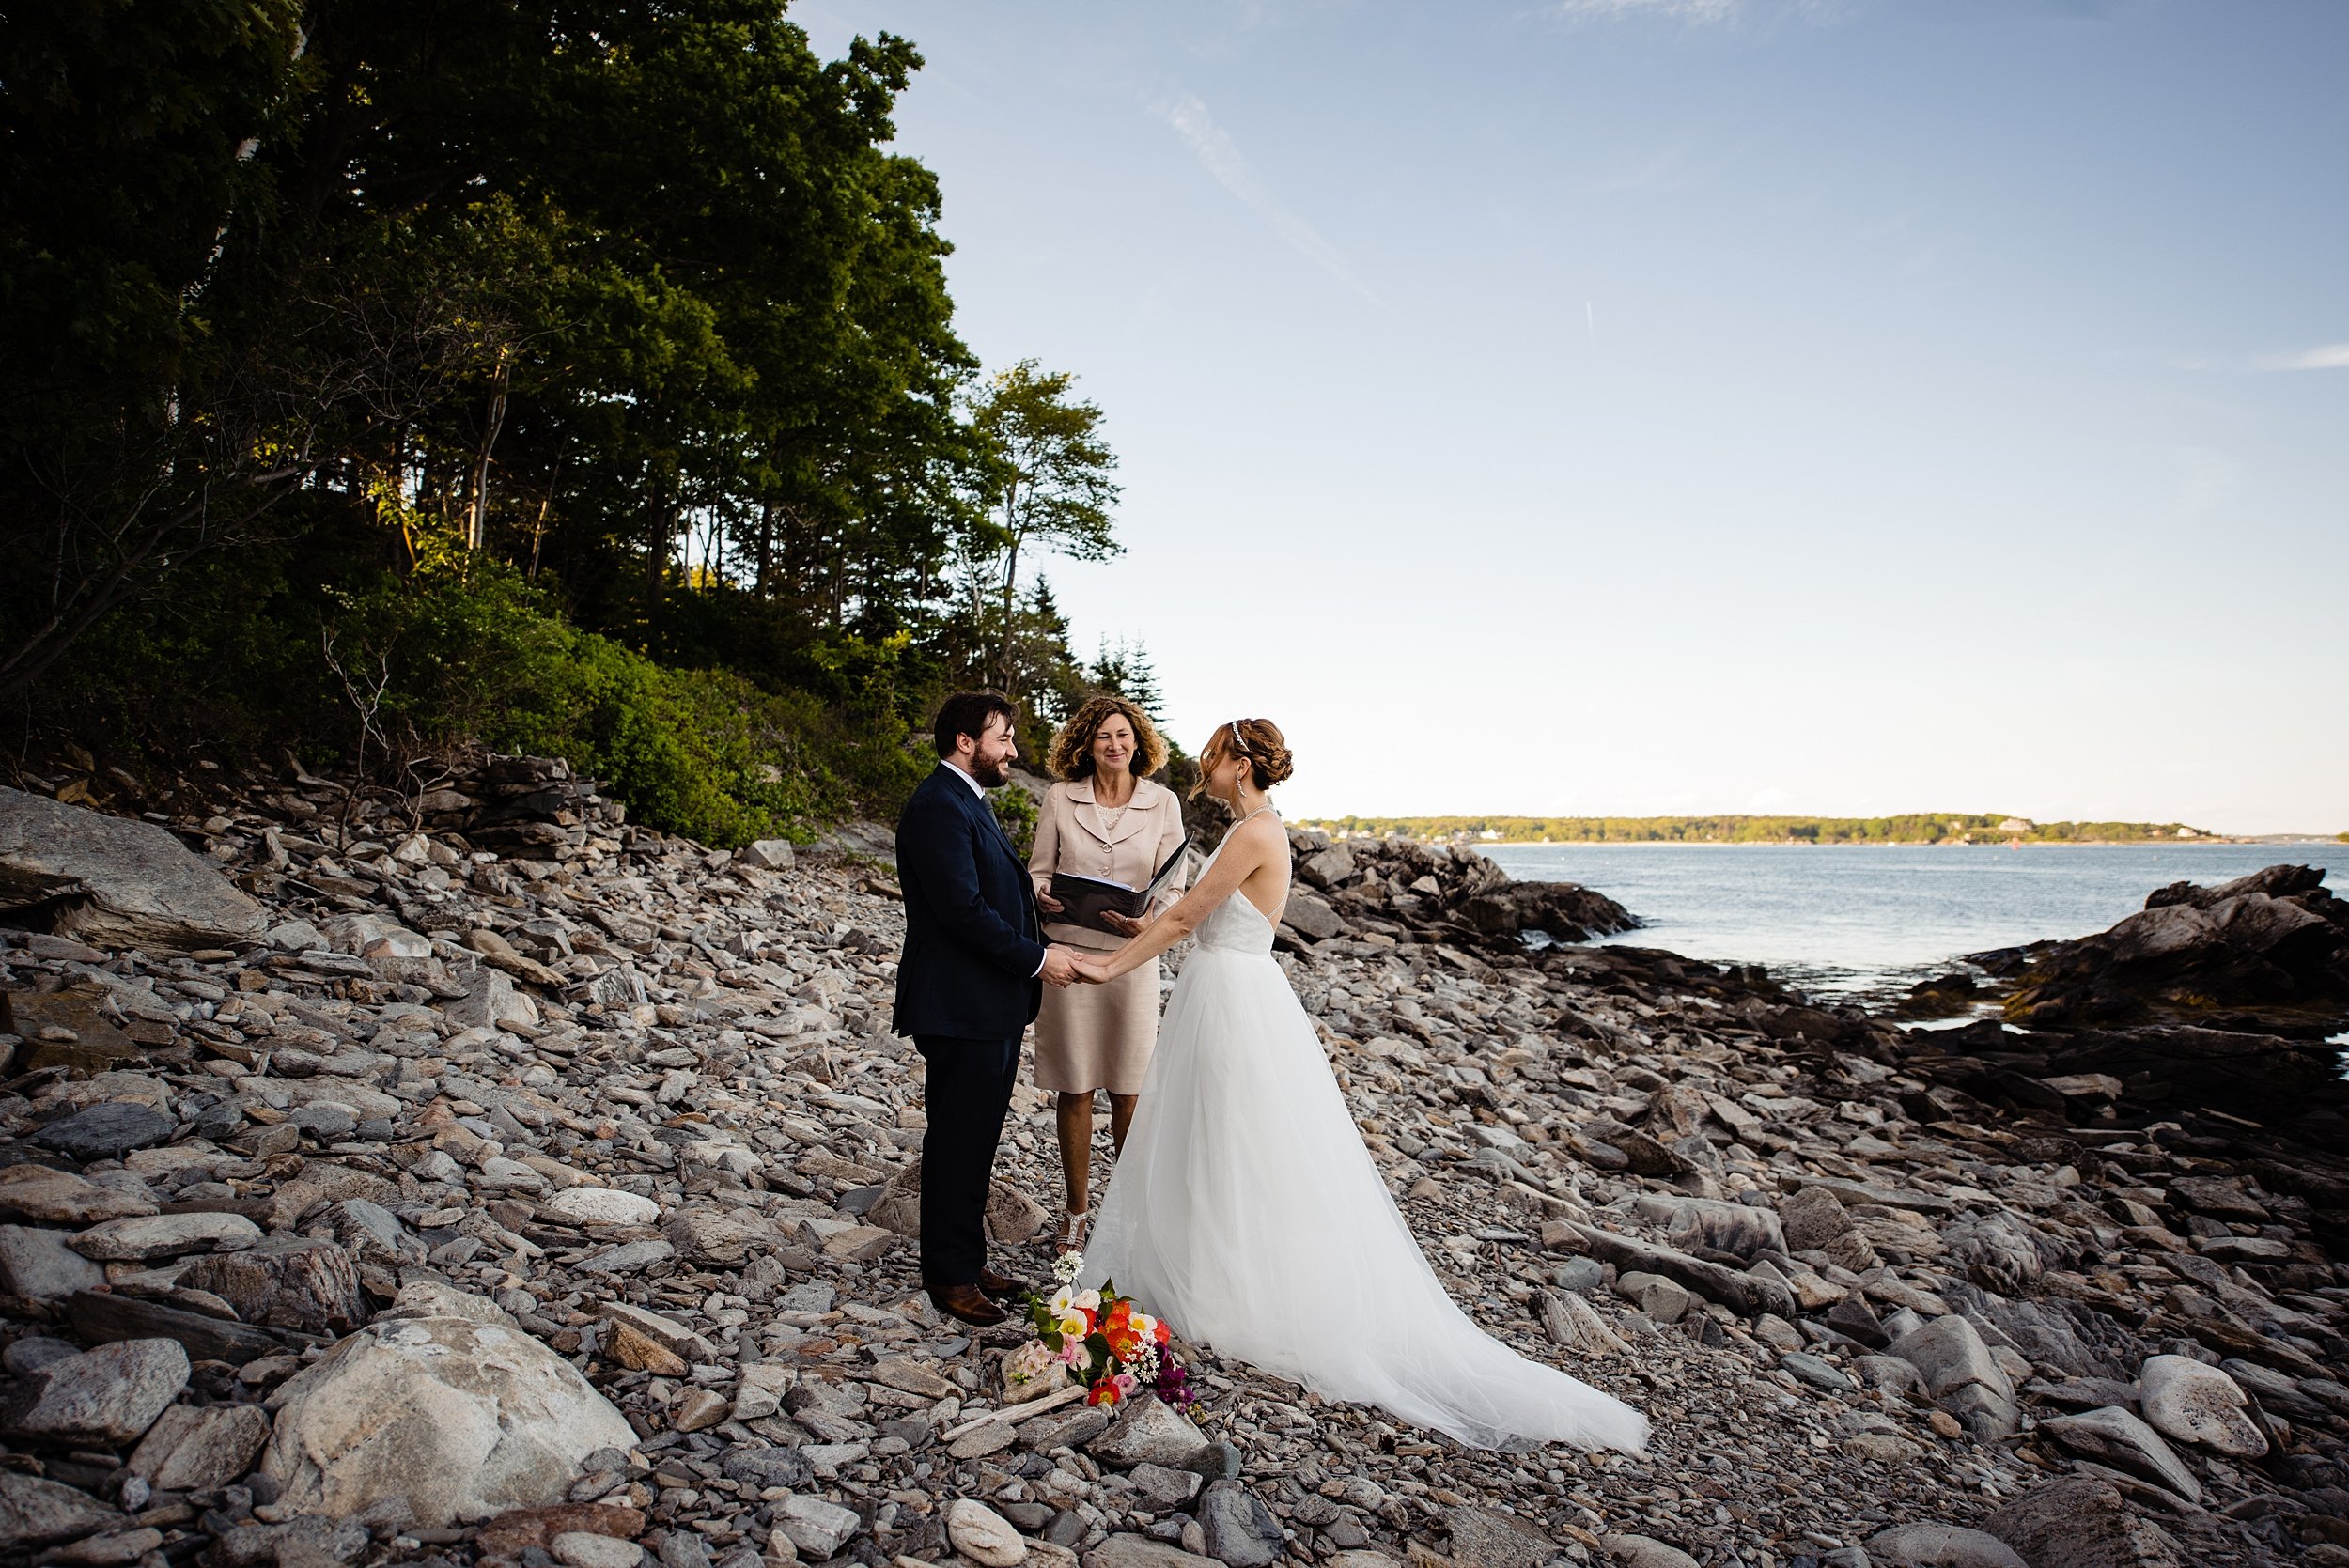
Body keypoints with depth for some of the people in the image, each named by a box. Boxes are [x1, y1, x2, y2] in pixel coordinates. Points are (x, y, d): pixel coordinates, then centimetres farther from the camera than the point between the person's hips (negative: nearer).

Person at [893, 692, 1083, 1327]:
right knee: (956, 1145, 2)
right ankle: (949, 1276, 15)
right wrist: (1037, 958, -17)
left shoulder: (969, 802, 16)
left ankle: (970, 1261, 30)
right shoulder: (938, 806, -17)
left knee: (977, 1143, 18)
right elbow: (963, 909, -24)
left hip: (991, 1009, 10)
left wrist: (1042, 946, 6)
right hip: (960, 1010, -10)